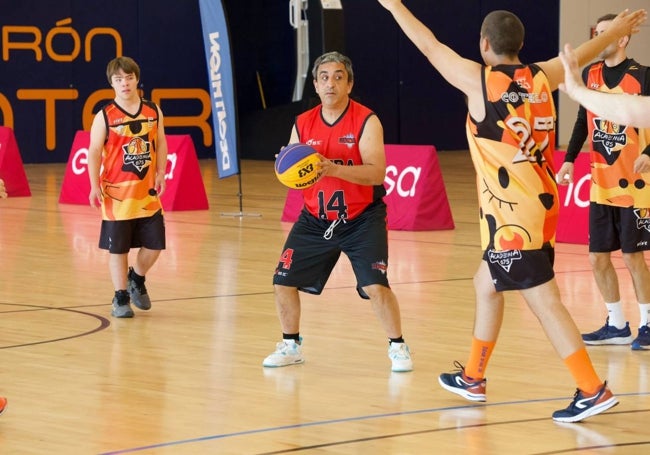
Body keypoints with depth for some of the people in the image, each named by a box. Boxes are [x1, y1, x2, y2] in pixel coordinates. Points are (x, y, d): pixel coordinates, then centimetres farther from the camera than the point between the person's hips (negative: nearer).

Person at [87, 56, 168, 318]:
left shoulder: (153, 112, 4)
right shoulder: (105, 117, -5)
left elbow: (161, 144, 10)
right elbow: (94, 152, -6)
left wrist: (160, 174, -3)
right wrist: (95, 186, -14)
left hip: (147, 193, 3)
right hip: (117, 194, -3)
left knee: (154, 244, 5)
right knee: (118, 247, 3)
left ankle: (137, 279, 33)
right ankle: (121, 299, 15)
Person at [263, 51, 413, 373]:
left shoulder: (366, 122, -13)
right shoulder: (302, 125, 1)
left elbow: (377, 172, -24)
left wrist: (333, 168, -37)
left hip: (362, 219, -4)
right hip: (315, 219, 5)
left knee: (375, 286, -18)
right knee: (283, 282, 1)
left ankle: (397, 347, 3)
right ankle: (291, 346, 23)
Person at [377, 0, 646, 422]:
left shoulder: (479, 80, -10)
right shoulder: (541, 77, 6)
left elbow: (430, 46, 2)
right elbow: (580, 54, 25)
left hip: (512, 213, -8)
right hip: (540, 204, 8)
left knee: (543, 300, -8)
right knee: (487, 284, 23)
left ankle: (593, 390, -12)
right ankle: (473, 377, 34)